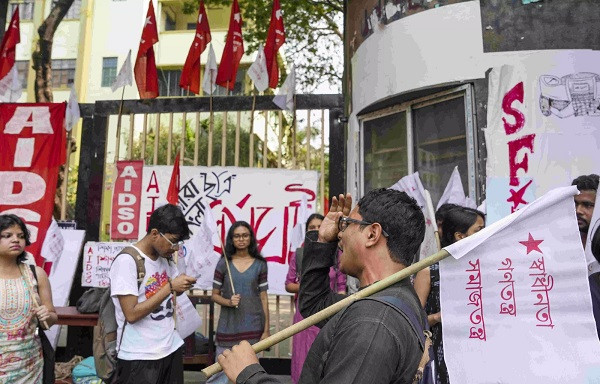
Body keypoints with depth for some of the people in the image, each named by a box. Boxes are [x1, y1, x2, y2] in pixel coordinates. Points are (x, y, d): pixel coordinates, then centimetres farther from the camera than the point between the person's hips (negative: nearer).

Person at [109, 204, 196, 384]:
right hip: (139, 358, -7)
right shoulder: (127, 261, -17)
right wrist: (170, 287, -22)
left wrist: (183, 286, -4)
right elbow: (132, 314, -21)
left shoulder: (166, 258, 5)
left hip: (172, 348, 7)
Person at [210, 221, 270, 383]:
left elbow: (263, 298, 4)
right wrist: (228, 302, -17)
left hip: (253, 326, 1)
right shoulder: (223, 263, 0)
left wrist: (266, 329, 2)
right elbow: (215, 295, 4)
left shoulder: (259, 264, 1)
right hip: (228, 326, 0)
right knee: (220, 371, 2)